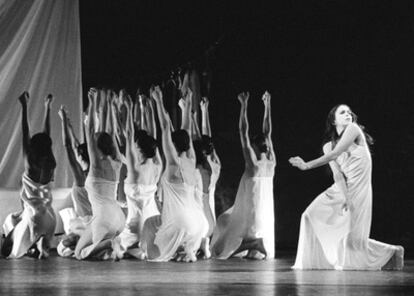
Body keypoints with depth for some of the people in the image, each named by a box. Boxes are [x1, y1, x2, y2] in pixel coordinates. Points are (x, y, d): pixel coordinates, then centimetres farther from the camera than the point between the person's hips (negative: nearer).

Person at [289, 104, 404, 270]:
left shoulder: (354, 129, -6)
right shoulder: (328, 146, 9)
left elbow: (335, 155, -16)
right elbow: (337, 174, -5)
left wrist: (307, 165, -18)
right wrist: (344, 196, -22)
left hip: (358, 188, -6)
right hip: (340, 189, 6)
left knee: (352, 237, -6)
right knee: (312, 216, -8)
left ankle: (391, 253, 16)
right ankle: (314, 261, -1)